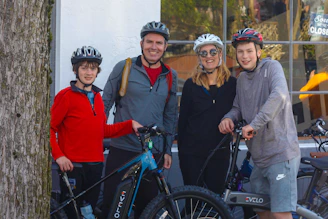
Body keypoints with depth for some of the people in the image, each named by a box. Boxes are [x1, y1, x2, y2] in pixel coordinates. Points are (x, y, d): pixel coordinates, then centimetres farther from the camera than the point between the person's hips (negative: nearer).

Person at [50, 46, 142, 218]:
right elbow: (49, 128, -7)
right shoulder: (66, 96, -6)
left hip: (95, 165, 6)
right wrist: (58, 155, -16)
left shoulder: (97, 97, 14)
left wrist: (130, 125, 5)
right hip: (72, 165, -6)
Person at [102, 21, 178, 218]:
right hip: (122, 150, -3)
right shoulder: (124, 68, -1)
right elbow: (105, 104, 3)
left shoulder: (170, 76, 8)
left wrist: (167, 150, 11)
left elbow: (170, 116, 14)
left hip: (153, 154, 3)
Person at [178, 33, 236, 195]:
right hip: (192, 154, -1)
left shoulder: (232, 84, 4)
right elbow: (182, 119, 4)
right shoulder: (191, 85, 1)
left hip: (220, 154, 1)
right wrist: (181, 149, 2)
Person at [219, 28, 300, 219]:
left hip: (281, 153, -8)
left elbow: (279, 95, -25)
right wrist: (228, 118, -5)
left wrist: (255, 123, -28)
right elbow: (238, 107, 19)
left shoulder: (271, 67, -8)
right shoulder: (242, 79, 15)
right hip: (260, 156, 8)